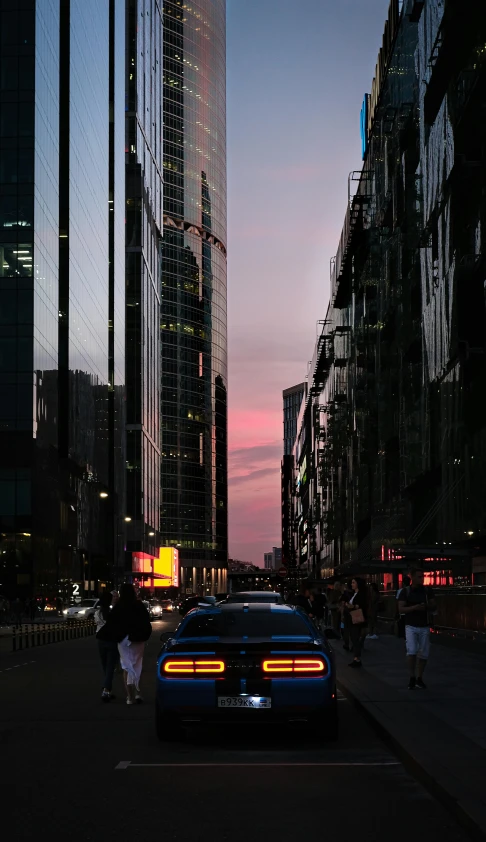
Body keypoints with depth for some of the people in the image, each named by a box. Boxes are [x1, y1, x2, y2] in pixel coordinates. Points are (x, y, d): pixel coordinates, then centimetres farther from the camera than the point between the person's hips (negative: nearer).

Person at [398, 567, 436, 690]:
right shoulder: (405, 591, -4)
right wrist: (414, 607, -23)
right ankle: (412, 678, -1)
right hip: (411, 626, -3)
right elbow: (401, 609, -8)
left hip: (424, 626, 3)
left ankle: (419, 678, 21)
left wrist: (426, 607, -18)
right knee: (412, 652, -16)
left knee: (424, 654, 6)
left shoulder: (428, 590, 2)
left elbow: (434, 606, 5)